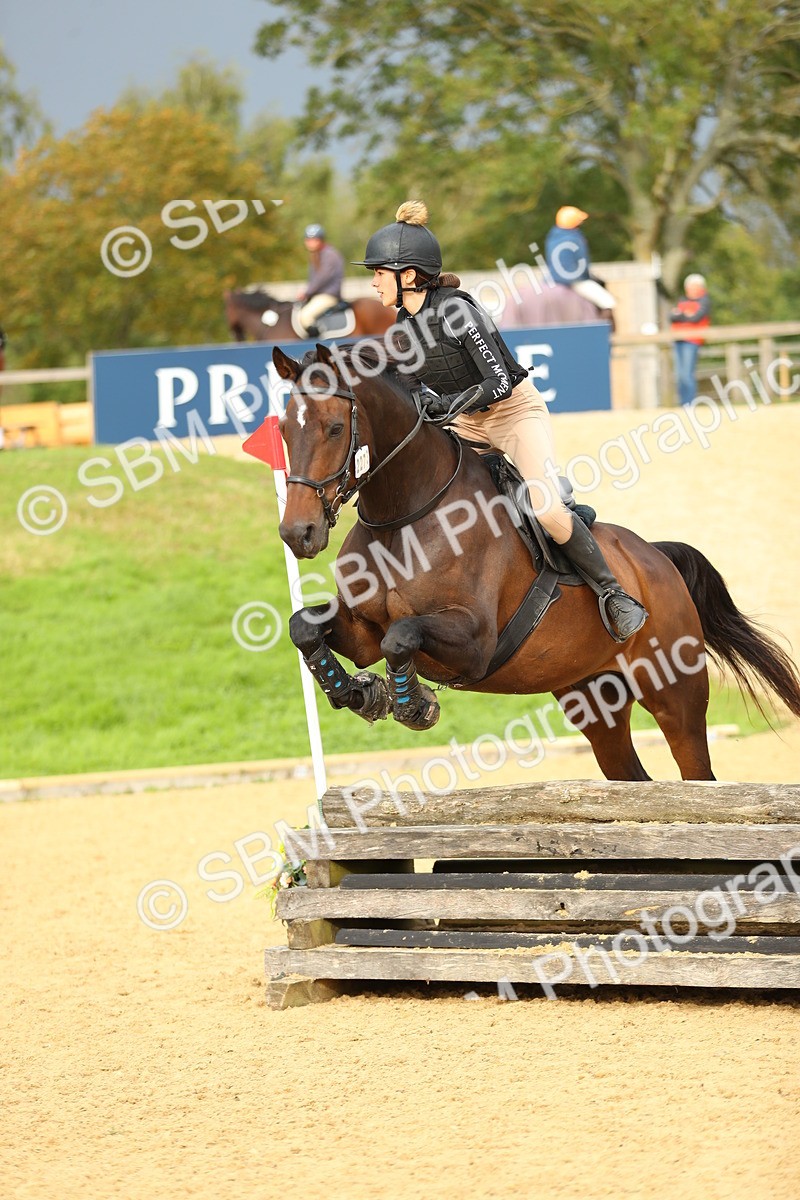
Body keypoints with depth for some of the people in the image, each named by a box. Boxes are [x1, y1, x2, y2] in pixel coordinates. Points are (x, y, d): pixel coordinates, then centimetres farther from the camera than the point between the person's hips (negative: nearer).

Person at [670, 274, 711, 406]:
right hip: (679, 340, 7)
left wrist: (679, 315, 1)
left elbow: (696, 318, -12)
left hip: (692, 341, -7)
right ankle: (683, 404, 8)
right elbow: (672, 316, 8)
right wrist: (686, 315, -10)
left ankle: (690, 405, -12)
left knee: (687, 375, -14)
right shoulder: (682, 300, 19)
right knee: (679, 375, 4)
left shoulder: (704, 302, 1)